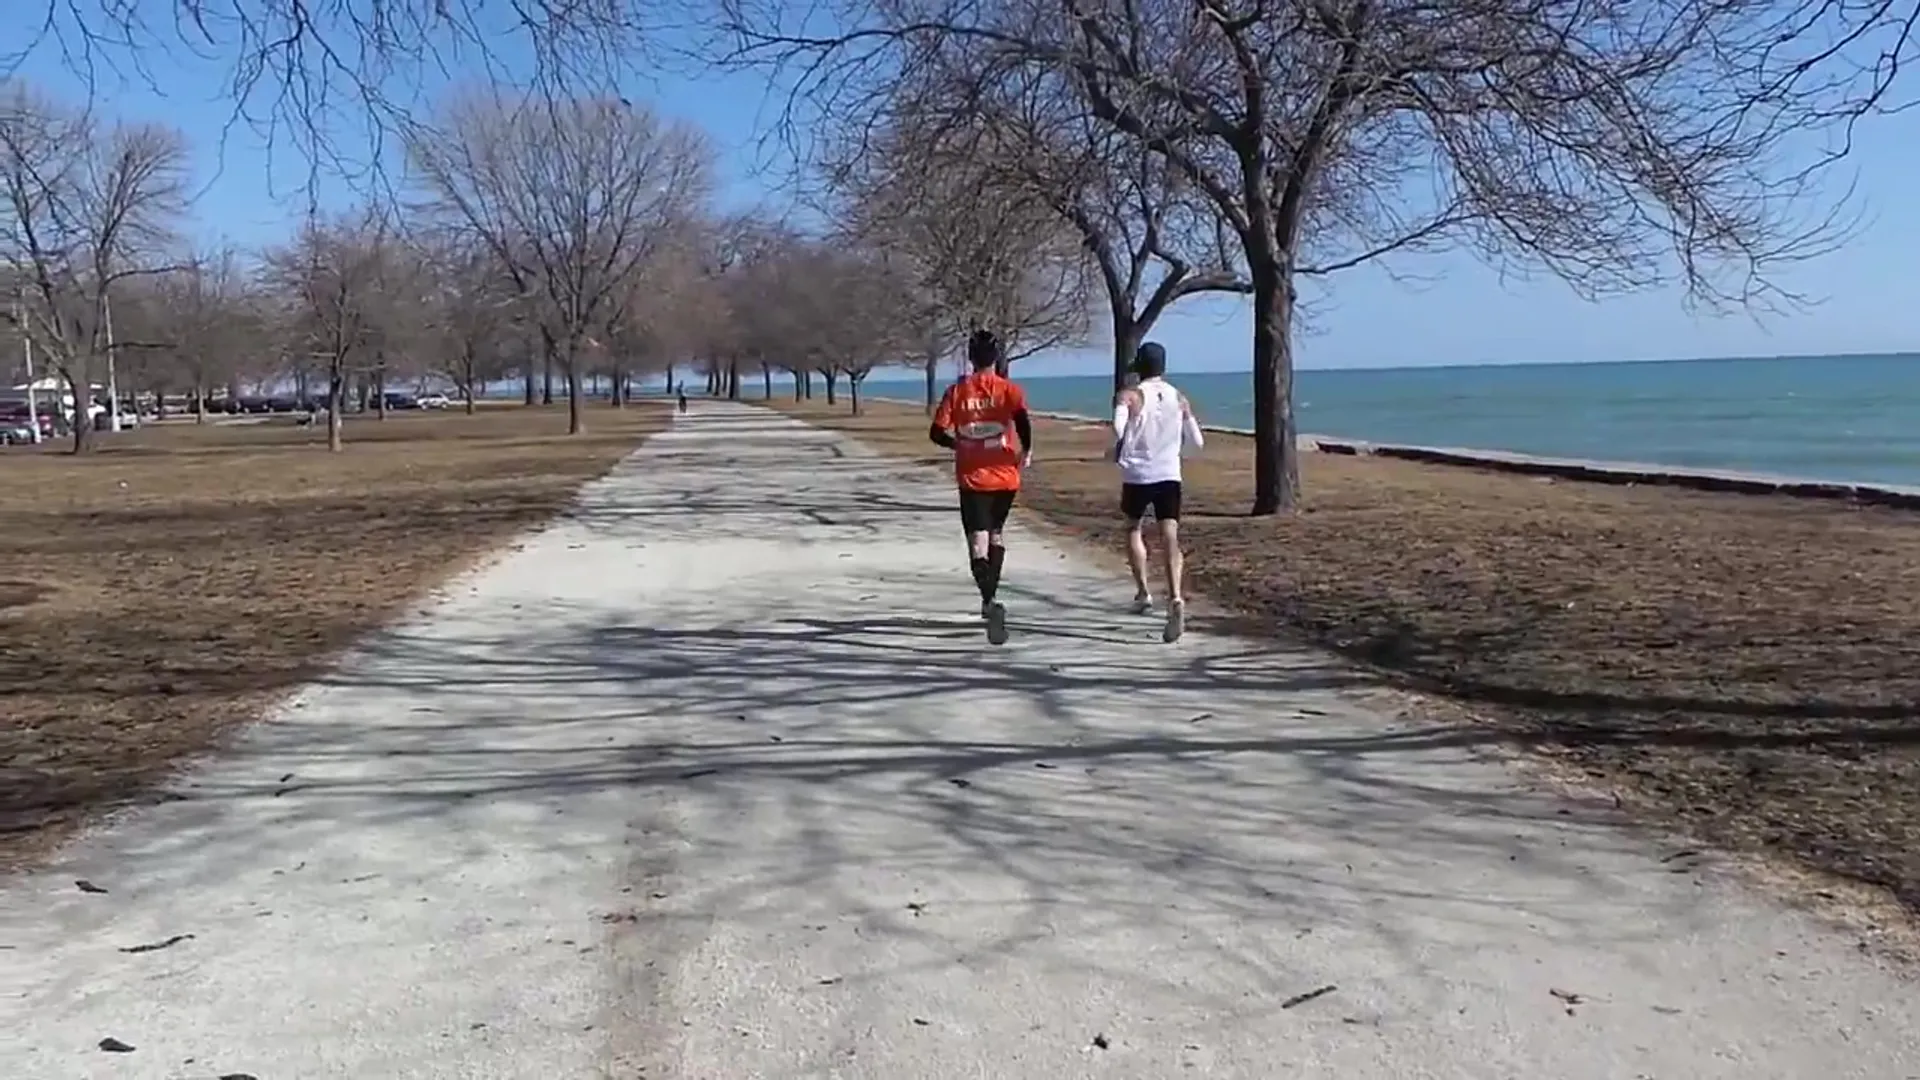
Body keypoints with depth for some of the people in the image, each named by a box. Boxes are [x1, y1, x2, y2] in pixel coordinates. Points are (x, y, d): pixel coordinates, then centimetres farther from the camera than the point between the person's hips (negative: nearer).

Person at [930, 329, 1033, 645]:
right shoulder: (1008, 388, -2)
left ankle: (991, 600, -30)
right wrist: (1027, 449, -6)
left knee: (978, 542, -8)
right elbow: (1022, 416, -22)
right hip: (1004, 475, 1)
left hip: (972, 477, -1)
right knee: (996, 533, 23)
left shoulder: (957, 391, 2)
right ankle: (990, 595, 30)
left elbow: (937, 432, 0)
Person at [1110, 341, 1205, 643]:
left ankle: (1143, 592, 25)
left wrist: (1119, 450, -5)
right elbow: (1197, 441, 12)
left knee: (1134, 529, 23)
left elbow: (1119, 427, -24)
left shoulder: (1129, 396, -3)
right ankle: (1175, 598, -27)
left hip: (1137, 476, -2)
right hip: (1169, 475, 2)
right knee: (1169, 537, -7)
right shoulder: (1179, 399, 9)